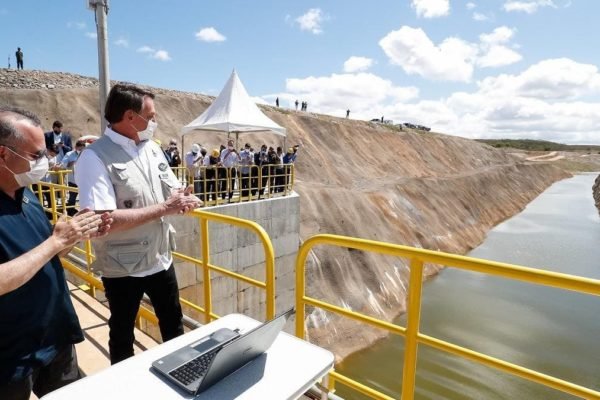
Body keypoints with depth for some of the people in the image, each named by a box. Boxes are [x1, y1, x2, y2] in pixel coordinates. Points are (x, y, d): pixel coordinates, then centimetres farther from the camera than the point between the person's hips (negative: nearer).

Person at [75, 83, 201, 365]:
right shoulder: (95, 157, -19)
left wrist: (185, 200, -17)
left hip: (161, 259, 6)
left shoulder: (152, 148, 2)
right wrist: (163, 208, -26)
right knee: (123, 334, 19)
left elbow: (174, 191, 7)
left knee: (173, 323, 24)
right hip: (123, 268, -6)